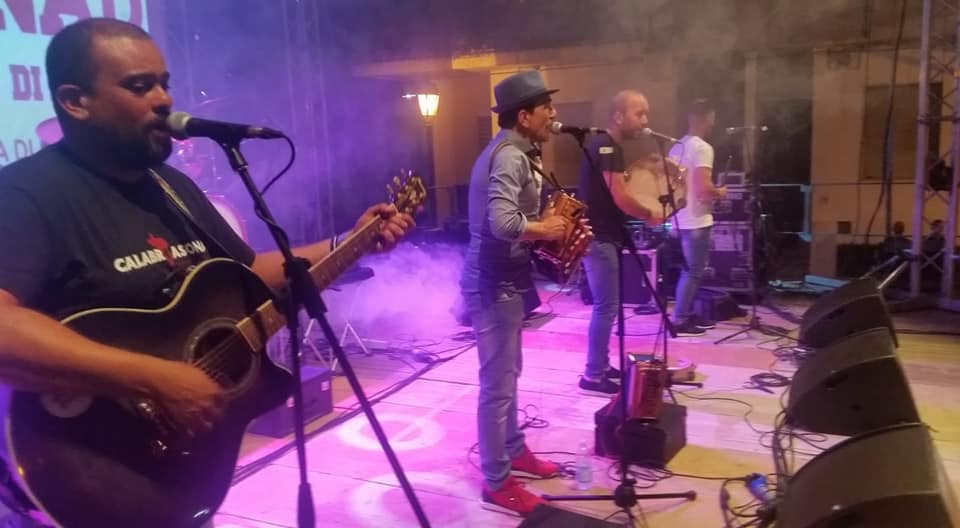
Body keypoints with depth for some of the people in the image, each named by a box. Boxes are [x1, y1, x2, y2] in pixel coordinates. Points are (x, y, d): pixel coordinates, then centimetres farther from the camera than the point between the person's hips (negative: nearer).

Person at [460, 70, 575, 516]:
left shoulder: (511, 151, 14)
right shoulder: (511, 157, -20)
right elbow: (503, 223, -33)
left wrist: (545, 227, 3)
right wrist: (546, 230, -17)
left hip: (502, 279, 11)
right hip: (495, 284, -11)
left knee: (507, 375, 22)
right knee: (498, 385, 0)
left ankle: (515, 451, 39)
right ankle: (498, 484, 12)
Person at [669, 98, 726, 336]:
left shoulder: (677, 146, 11)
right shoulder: (703, 148, -16)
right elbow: (703, 188, -25)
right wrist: (719, 192, -6)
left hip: (681, 218, 9)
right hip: (696, 221, -9)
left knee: (690, 269, 18)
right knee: (693, 272, -2)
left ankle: (688, 315, 25)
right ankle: (679, 321, 2)